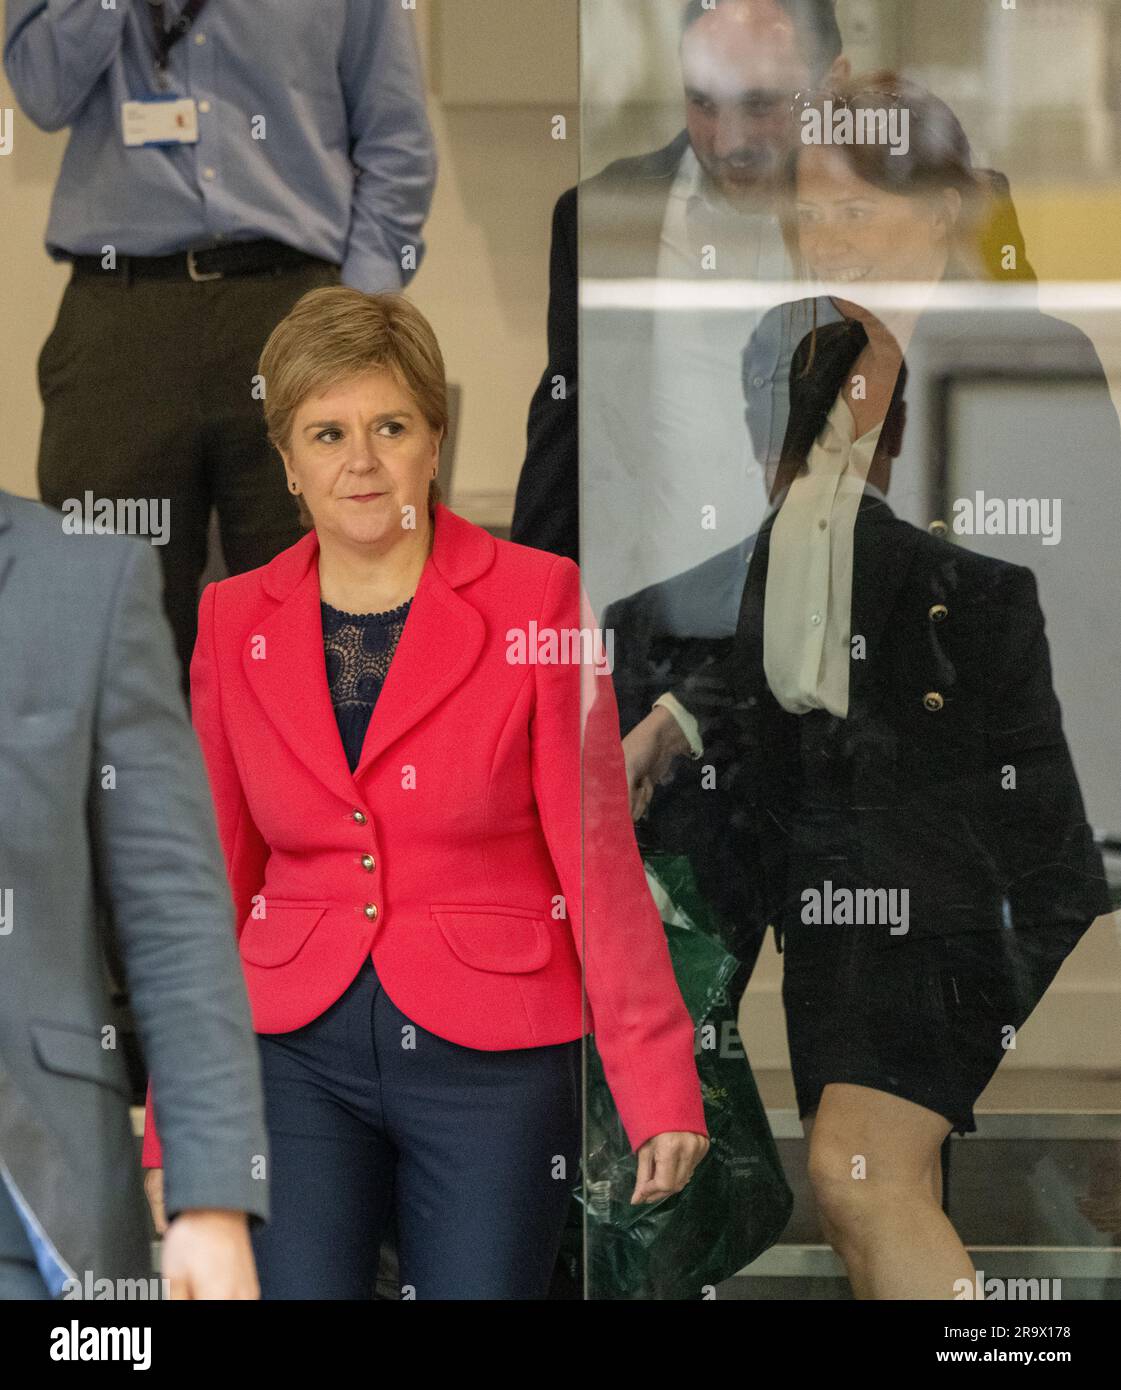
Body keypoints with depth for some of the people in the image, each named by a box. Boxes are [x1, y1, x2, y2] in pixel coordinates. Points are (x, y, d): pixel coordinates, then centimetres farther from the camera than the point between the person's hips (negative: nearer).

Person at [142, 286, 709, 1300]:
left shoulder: (537, 599, -4)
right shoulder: (234, 622, 6)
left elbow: (599, 855, -5)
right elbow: (218, 876, 11)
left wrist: (659, 1092, -12)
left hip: (491, 1061, -2)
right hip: (298, 1054, 2)